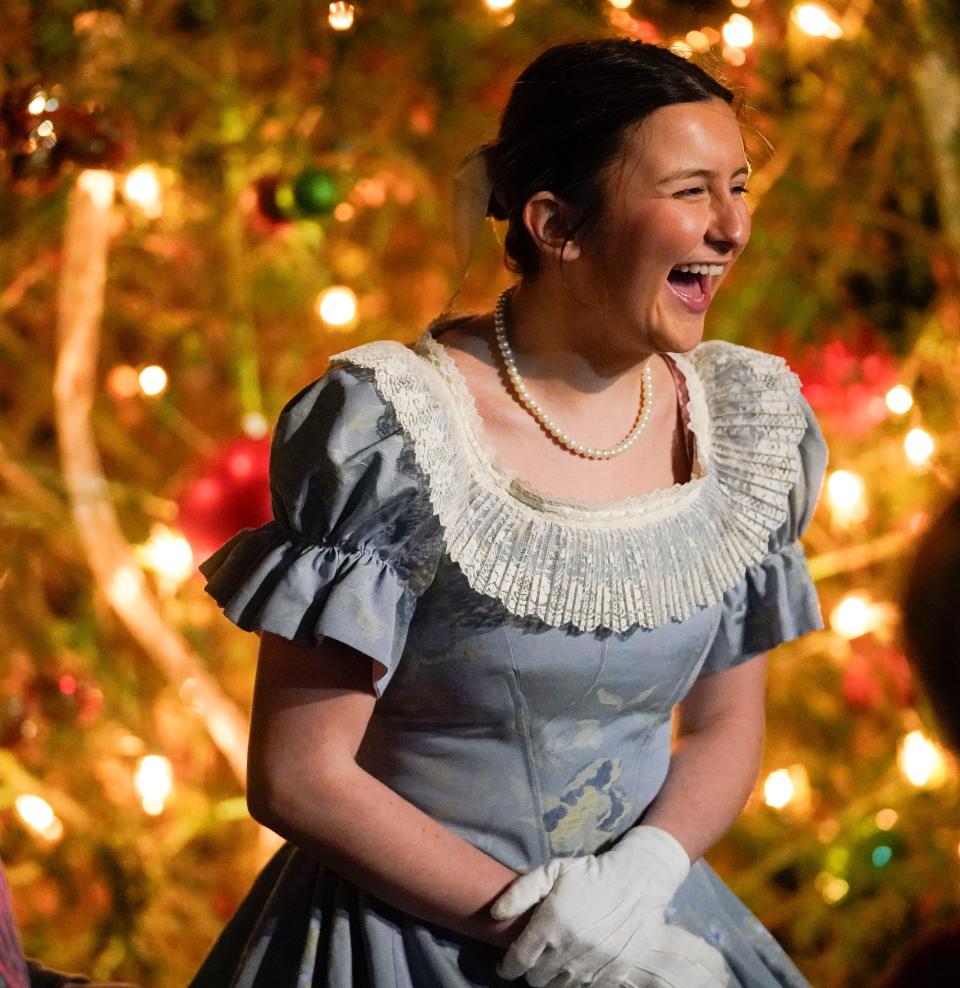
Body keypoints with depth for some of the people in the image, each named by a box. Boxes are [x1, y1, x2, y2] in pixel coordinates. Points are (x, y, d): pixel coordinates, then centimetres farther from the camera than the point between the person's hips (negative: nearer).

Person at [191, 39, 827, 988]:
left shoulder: (743, 421, -3)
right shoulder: (388, 432, -18)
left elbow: (726, 722, 5)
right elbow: (297, 778, -16)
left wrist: (641, 877, -13)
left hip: (643, 909, 4)